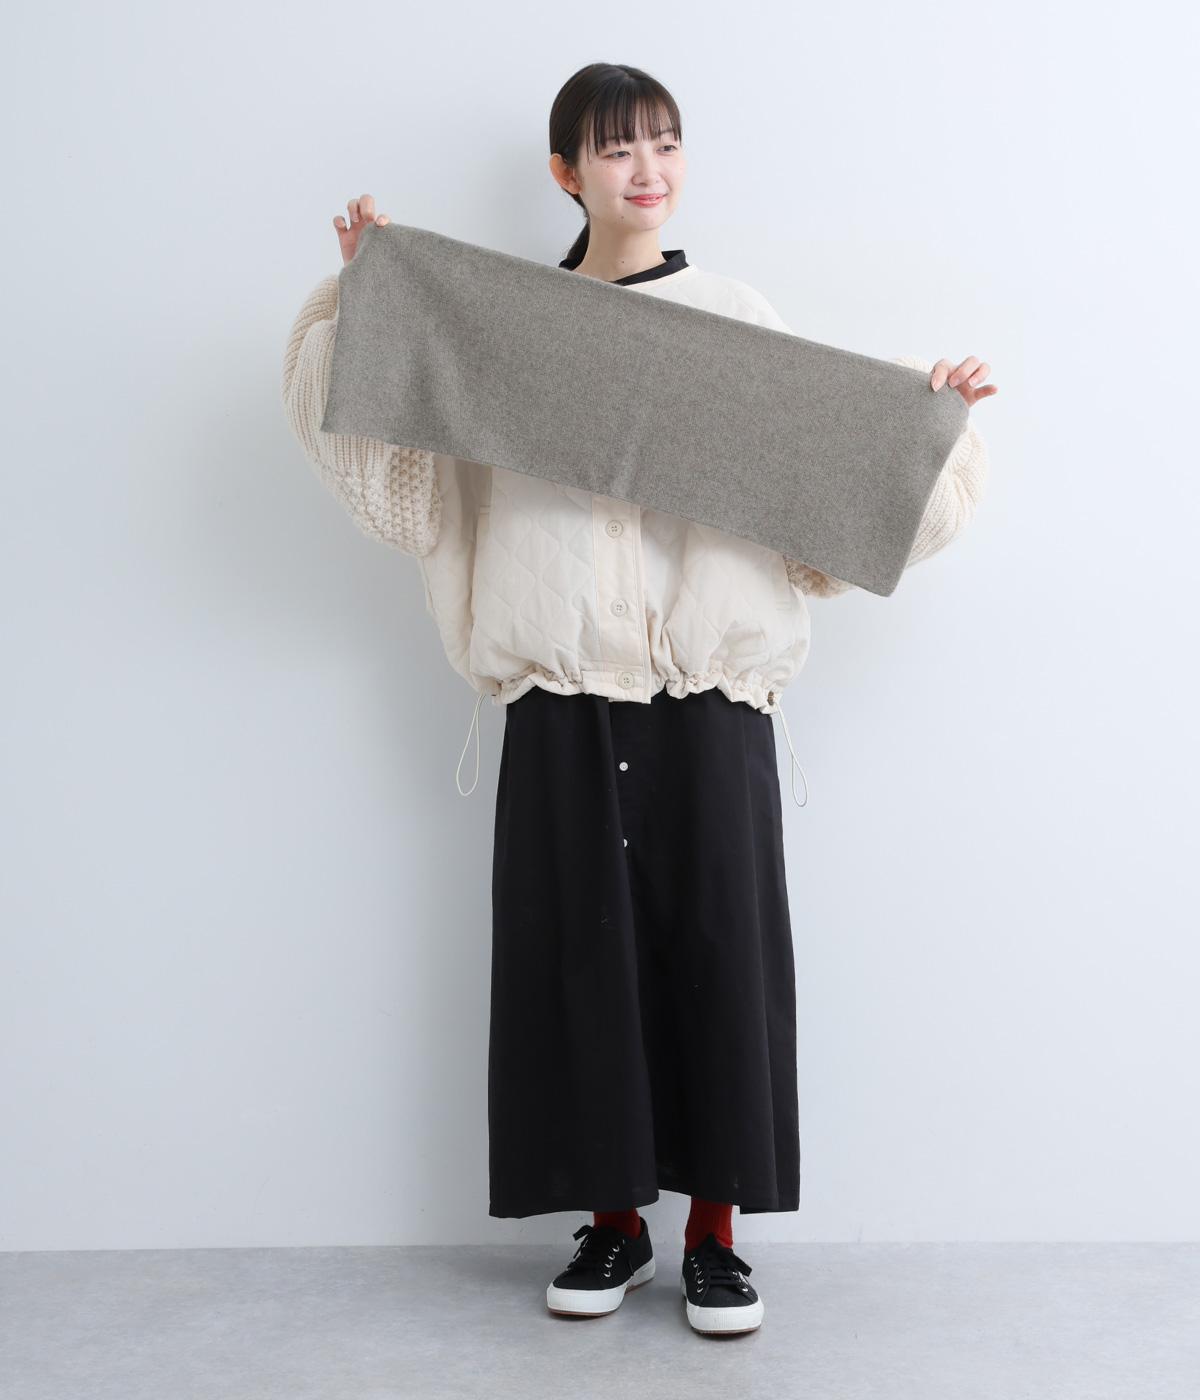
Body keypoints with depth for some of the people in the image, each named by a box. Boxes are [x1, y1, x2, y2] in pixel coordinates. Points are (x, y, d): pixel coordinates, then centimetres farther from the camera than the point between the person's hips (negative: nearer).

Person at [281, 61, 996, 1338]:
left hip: (708, 686, -1)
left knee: (715, 941, 0)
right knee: (585, 943, 5)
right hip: (563, 693, 1)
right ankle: (613, 1220, 20)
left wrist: (929, 409, -7)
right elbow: (403, 455, 7)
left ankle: (715, 1230, 13)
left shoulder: (737, 316, 8)